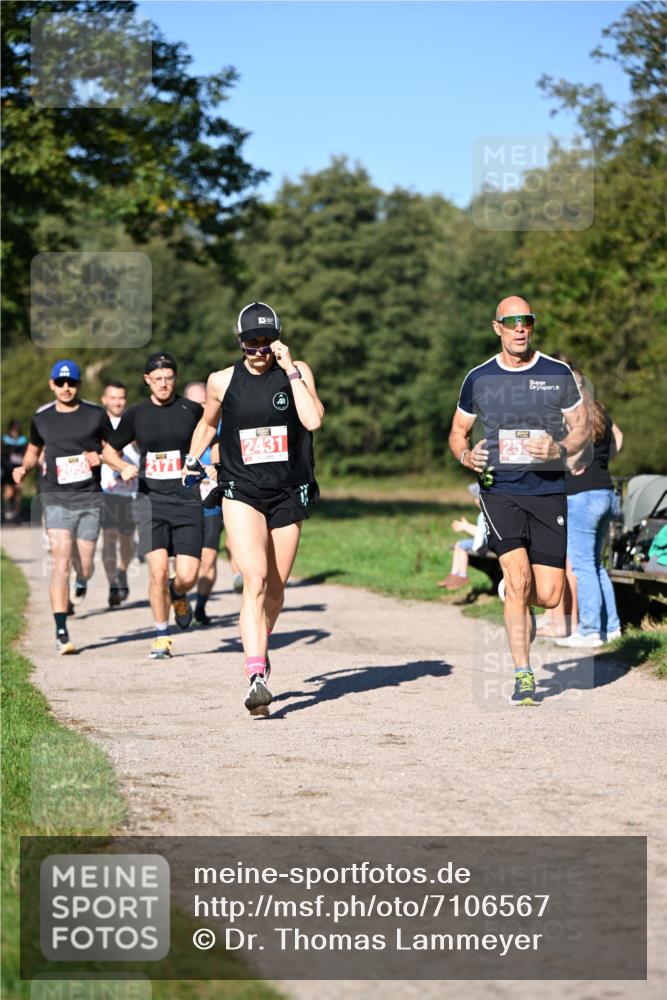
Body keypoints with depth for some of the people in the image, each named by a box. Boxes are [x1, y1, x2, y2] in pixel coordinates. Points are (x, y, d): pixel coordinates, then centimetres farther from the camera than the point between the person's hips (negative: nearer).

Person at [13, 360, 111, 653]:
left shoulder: (95, 415, 3)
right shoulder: (42, 418, 7)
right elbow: (34, 450, 23)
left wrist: (100, 457, -10)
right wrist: (24, 468, 3)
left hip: (90, 497, 0)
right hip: (56, 497, 0)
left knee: (84, 566, 4)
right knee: (61, 562, -15)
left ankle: (81, 581, 45)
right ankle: (61, 633, -15)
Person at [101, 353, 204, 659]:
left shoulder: (192, 410, 3)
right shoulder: (136, 414, 6)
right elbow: (109, 451, 17)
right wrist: (124, 467, -3)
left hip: (187, 500, 0)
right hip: (151, 500, 0)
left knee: (187, 576, -8)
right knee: (158, 570, -13)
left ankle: (178, 595, 30)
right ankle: (161, 636, 4)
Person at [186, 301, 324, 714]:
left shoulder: (297, 371, -1)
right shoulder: (222, 381, 2)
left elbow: (313, 420, -17)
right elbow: (208, 423, 22)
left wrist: (290, 369, -16)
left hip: (288, 494, 2)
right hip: (241, 493, -2)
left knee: (276, 588, 12)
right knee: (255, 579, -20)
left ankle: (260, 648, 42)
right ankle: (257, 677, -27)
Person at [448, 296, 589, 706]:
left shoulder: (558, 374, 2)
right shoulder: (479, 379, 4)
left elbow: (582, 428, 7)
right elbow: (458, 431, 15)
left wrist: (559, 450, -14)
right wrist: (466, 455, -7)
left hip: (549, 491, 1)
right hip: (500, 491, -1)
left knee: (548, 596, -2)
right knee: (518, 578, -17)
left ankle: (515, 598, 36)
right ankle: (523, 676, -7)